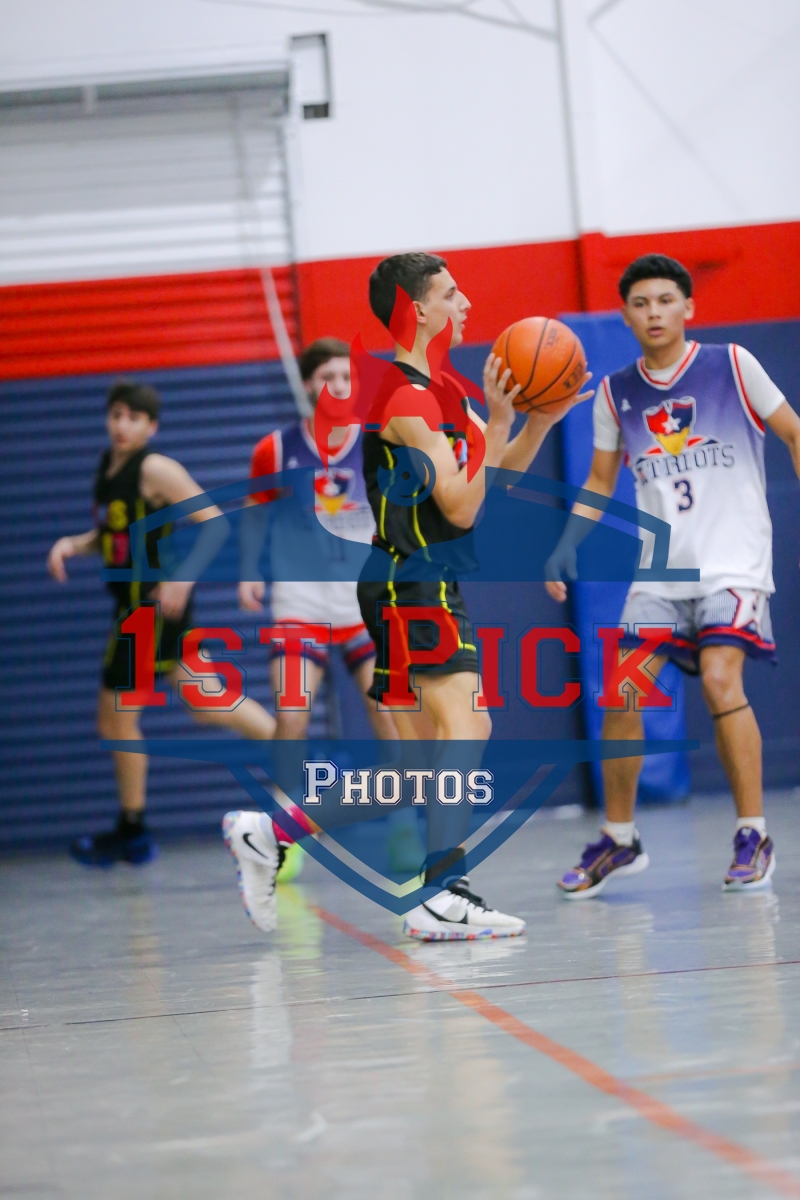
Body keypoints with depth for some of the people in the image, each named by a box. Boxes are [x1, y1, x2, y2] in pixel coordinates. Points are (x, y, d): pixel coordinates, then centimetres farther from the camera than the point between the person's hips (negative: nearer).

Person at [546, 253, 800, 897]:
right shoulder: (616, 393, 7)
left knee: (719, 678, -21)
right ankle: (619, 839, 12)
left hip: (734, 558, -4)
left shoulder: (731, 365, -3)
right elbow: (600, 482, 17)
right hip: (660, 568, 4)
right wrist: (567, 547, 3)